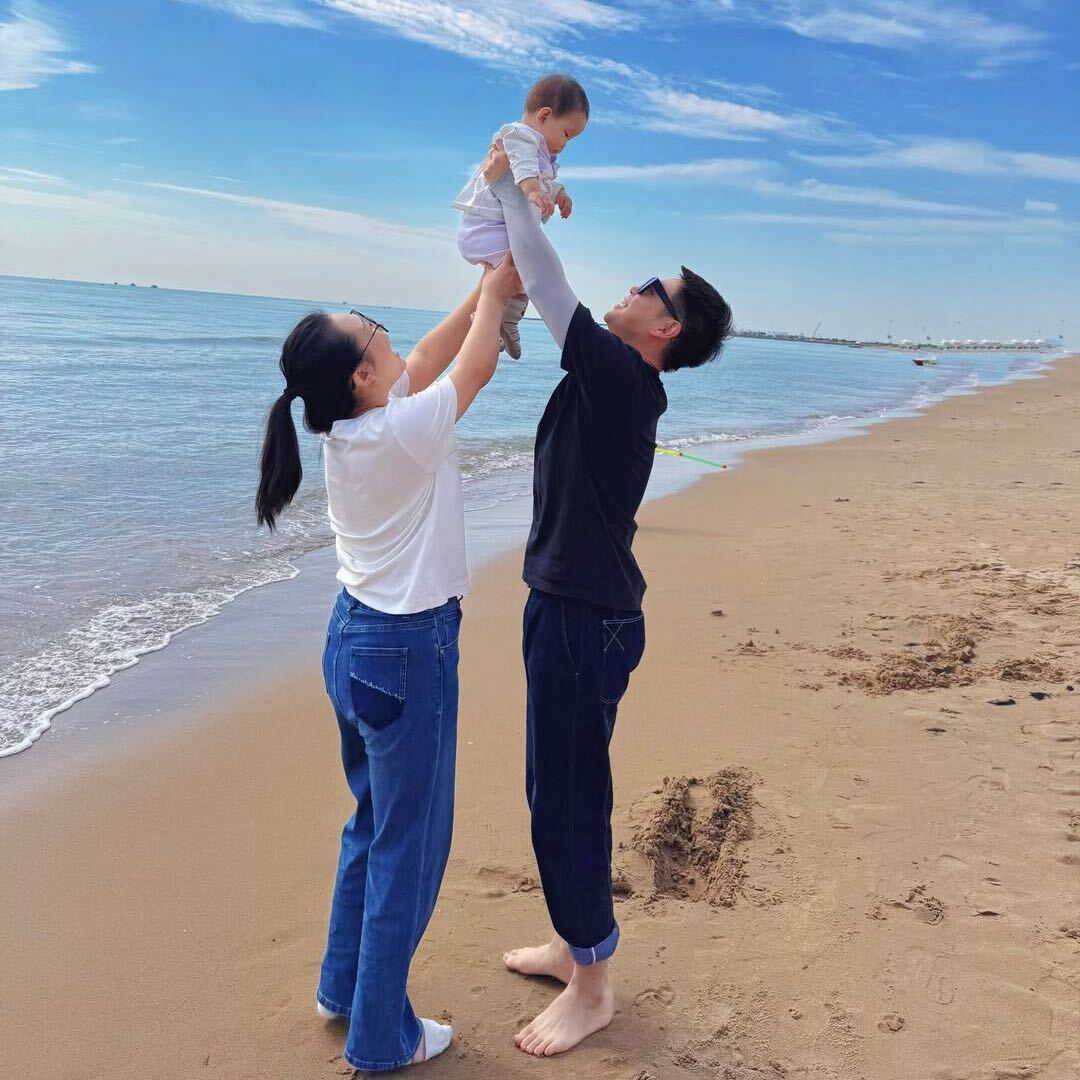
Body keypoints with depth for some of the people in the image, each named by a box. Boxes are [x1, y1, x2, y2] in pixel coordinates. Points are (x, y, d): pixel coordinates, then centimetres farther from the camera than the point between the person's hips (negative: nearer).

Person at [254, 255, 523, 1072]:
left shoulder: (347, 428, 0)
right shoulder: (402, 433, -22)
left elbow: (431, 358, 13)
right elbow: (475, 367, -7)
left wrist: (486, 294, 14)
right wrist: (494, 295, 10)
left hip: (356, 638, 9)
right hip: (408, 652, -9)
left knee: (375, 823, 23)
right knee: (409, 844, 6)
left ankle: (344, 989, 39)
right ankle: (381, 1037, 21)